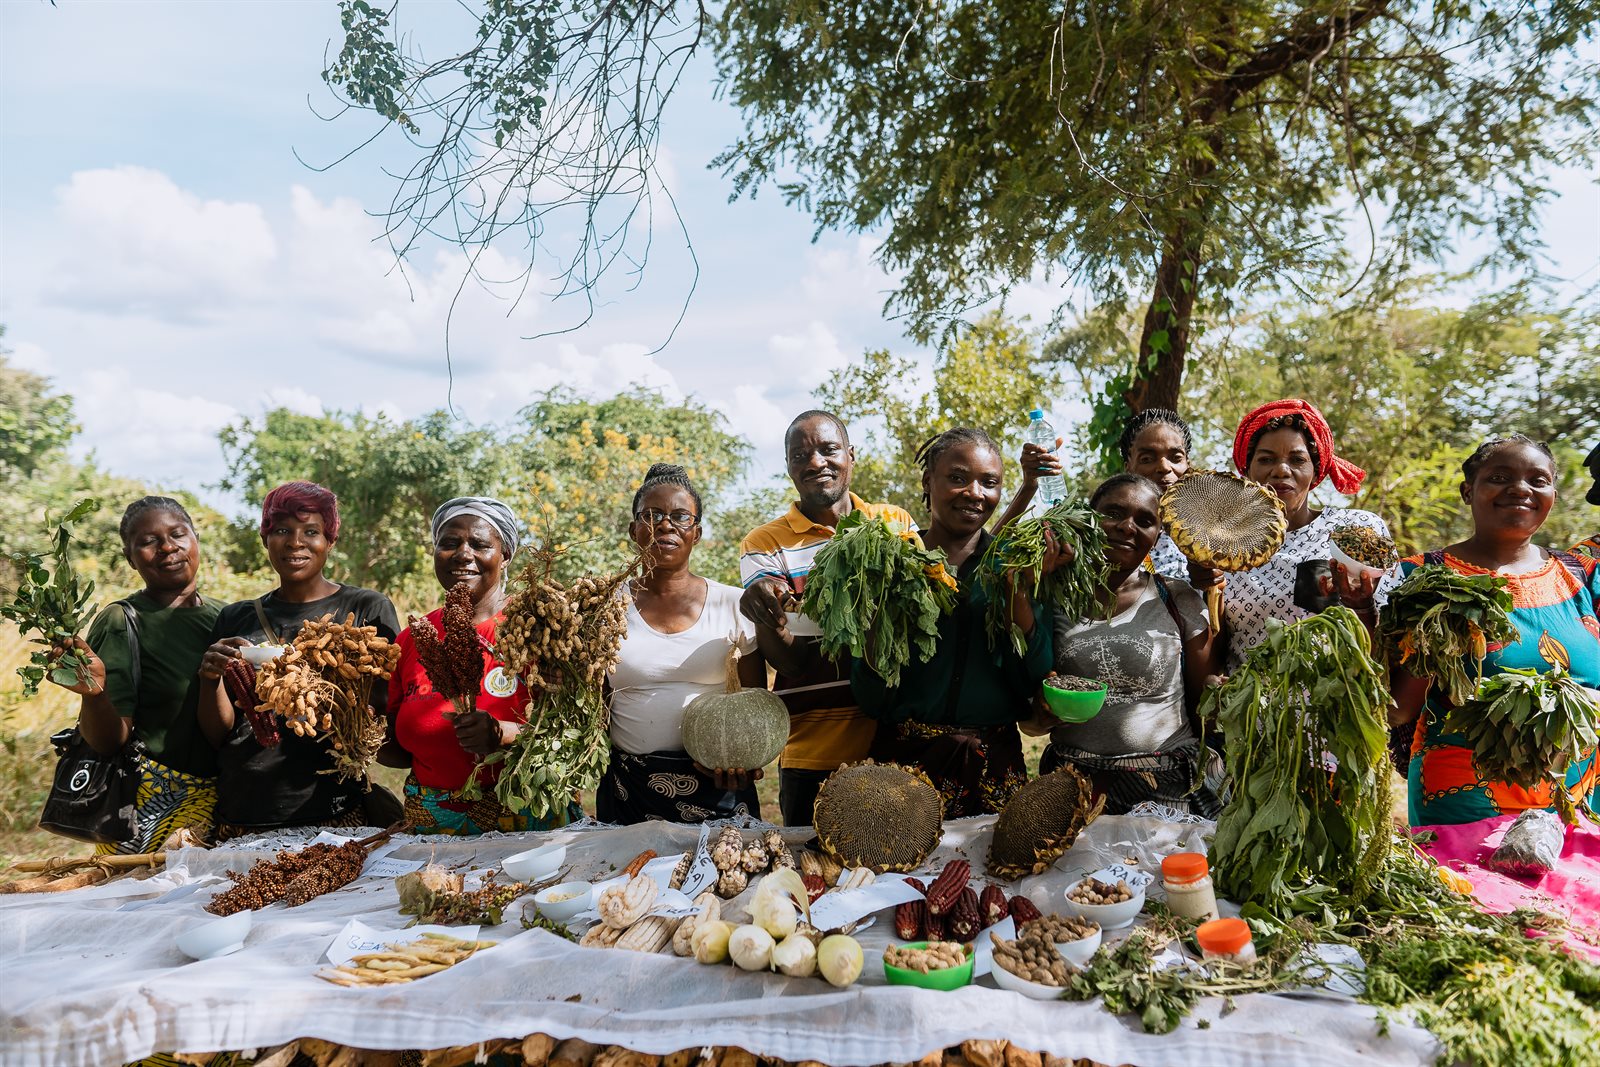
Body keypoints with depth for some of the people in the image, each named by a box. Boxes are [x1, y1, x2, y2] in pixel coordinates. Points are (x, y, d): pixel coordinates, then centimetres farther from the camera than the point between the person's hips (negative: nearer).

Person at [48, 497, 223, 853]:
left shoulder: (224, 615, 8)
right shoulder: (121, 623, -6)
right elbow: (108, 741, -10)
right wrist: (94, 695, -29)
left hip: (220, 788, 4)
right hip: (156, 793, -4)